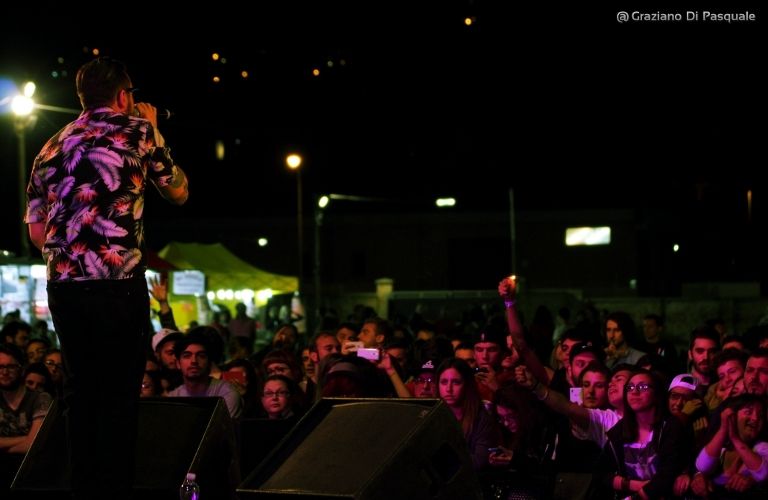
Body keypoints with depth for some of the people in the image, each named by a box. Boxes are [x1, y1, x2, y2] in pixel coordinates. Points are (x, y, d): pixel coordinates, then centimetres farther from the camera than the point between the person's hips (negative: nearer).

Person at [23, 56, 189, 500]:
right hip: (119, 284, -5)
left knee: (81, 391, 12)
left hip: (62, 286, 5)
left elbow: (37, 231, 15)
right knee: (121, 394, 0)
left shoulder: (52, 148, 17)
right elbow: (179, 192, 16)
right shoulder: (136, 130, 4)